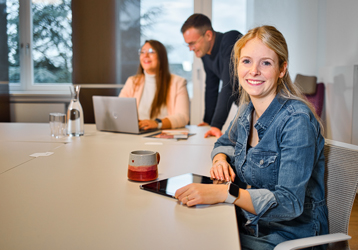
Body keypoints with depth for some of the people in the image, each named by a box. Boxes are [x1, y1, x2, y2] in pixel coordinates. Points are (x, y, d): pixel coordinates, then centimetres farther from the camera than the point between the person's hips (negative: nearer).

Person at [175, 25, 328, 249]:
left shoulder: (297, 120, -21)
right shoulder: (248, 110, 1)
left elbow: (290, 203, -26)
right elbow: (225, 143, 22)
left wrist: (225, 192, -36)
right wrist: (221, 160, -1)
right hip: (247, 226, 6)